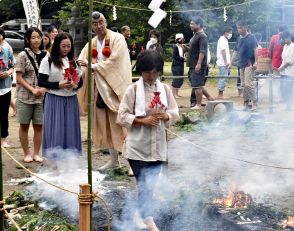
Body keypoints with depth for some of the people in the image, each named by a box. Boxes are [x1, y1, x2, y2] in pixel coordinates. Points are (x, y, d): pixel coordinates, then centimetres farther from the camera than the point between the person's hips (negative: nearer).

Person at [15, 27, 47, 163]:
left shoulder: (45, 55, 5)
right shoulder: (23, 56, -5)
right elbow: (19, 78, -6)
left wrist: (44, 88, -7)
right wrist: (33, 90, -15)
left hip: (41, 97, 3)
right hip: (25, 96, -3)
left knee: (38, 126, 7)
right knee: (24, 125, 6)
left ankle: (36, 153, 18)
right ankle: (27, 153, 17)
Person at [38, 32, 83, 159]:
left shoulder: (73, 61, 11)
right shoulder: (48, 61, -3)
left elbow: (80, 80, 14)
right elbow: (41, 82, -7)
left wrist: (76, 85, -9)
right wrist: (59, 85, -18)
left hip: (71, 100, 4)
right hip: (54, 100, -4)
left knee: (70, 131, 5)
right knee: (56, 131, -4)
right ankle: (56, 160, 5)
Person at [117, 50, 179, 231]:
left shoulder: (165, 89, 3)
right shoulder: (133, 89, -8)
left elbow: (175, 113, 6)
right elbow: (122, 116, -8)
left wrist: (165, 116, -15)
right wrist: (143, 120, -19)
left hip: (158, 145, 4)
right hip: (138, 146, -3)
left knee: (150, 184, 11)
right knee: (144, 184, -1)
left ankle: (141, 213, 31)